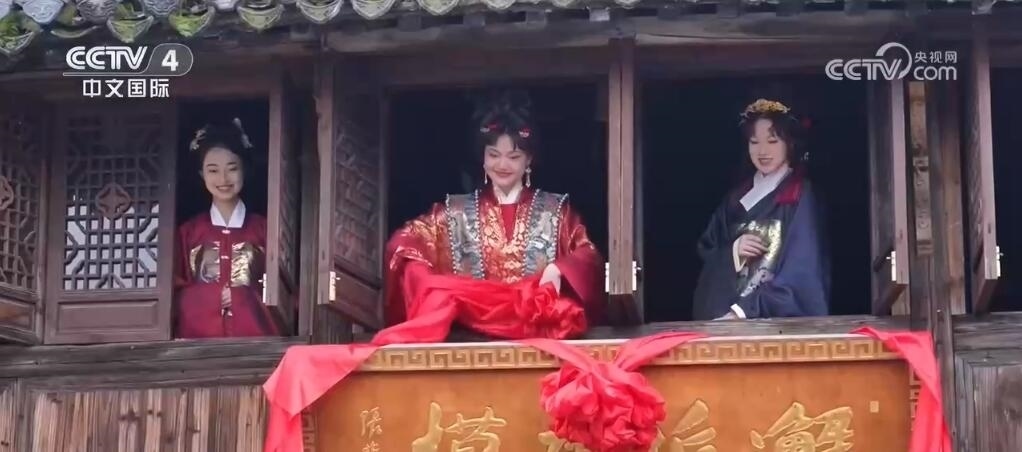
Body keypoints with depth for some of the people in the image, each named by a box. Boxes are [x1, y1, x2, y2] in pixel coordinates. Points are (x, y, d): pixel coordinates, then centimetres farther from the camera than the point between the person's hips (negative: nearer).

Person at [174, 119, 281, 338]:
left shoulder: (264, 228, 6)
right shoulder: (188, 231, 10)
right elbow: (176, 291, 8)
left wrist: (242, 296, -9)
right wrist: (215, 294, -8)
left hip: (254, 336, 0)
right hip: (199, 336, 1)